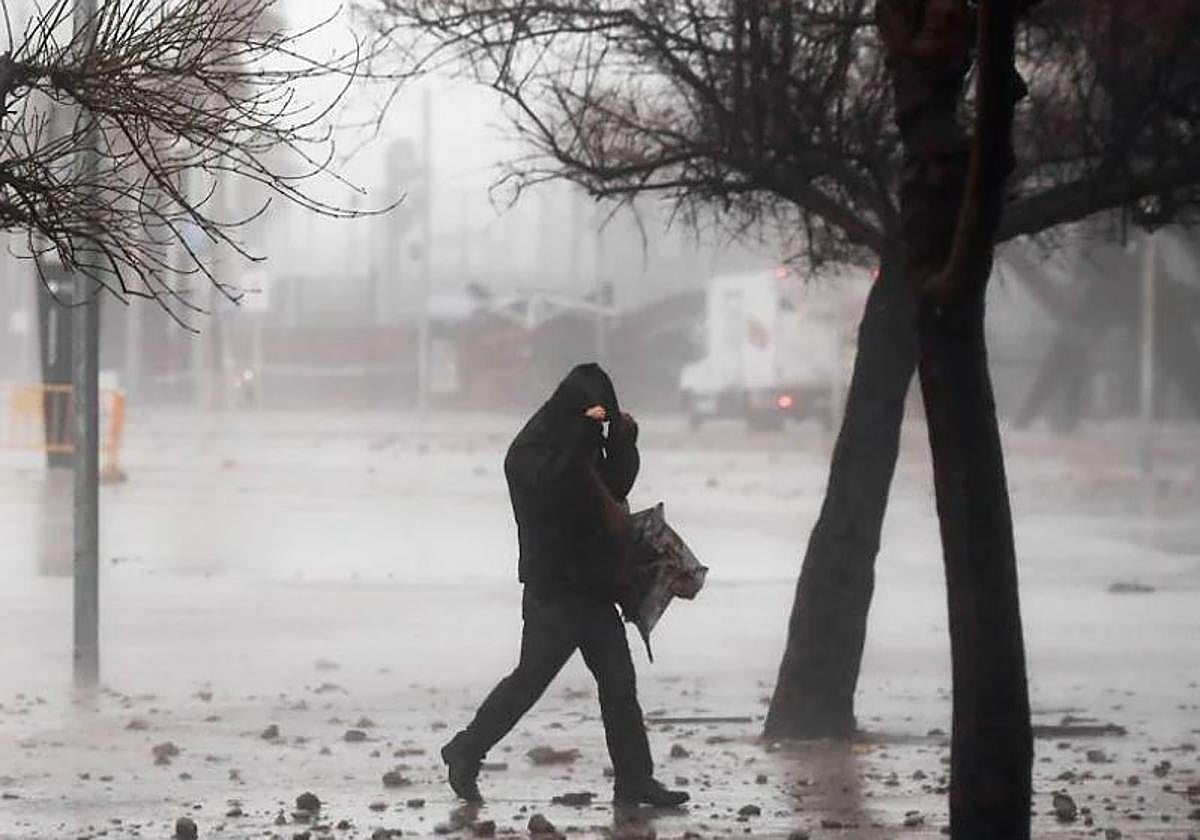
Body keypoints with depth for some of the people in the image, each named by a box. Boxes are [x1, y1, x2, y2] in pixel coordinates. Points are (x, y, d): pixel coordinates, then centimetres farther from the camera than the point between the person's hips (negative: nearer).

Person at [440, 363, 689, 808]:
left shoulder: (582, 446, 11)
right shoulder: (532, 449, -13)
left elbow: (614, 486, 16)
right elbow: (549, 486, -31)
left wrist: (623, 441, 1)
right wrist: (582, 435, -31)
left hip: (592, 587, 8)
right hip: (554, 589, -8)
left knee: (618, 682, 6)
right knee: (530, 679, -3)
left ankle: (634, 780, 9)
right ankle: (465, 754, 12)